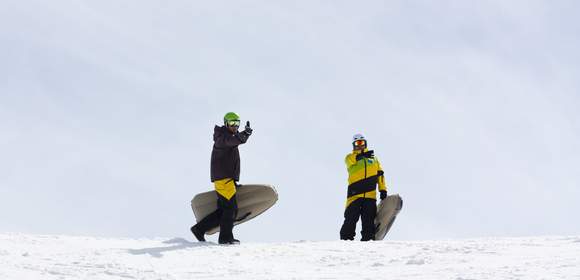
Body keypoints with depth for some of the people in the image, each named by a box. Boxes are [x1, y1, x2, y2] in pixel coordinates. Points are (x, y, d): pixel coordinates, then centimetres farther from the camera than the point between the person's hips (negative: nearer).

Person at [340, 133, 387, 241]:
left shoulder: (373, 158, 23)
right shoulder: (350, 157, 13)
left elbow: (380, 175, 21)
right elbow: (350, 159, -12)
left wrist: (383, 190, 11)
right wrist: (362, 154, -26)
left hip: (370, 195, 3)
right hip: (355, 194, -2)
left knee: (369, 220, -2)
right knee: (351, 218, -7)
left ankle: (367, 238, -1)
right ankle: (346, 238, -4)